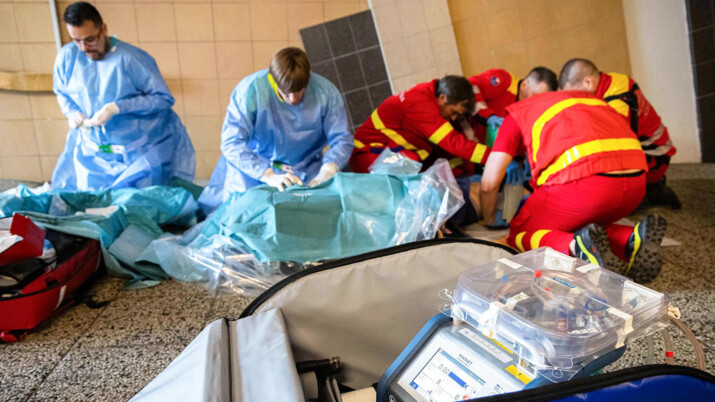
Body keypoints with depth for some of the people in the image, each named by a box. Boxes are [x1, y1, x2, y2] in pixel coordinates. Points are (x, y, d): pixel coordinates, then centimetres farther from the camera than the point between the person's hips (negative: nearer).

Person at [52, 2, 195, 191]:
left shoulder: (131, 58, -19)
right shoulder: (66, 57, -3)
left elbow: (164, 98, -19)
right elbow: (61, 92, 15)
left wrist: (117, 108, -25)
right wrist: (71, 112, -8)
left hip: (140, 152, -5)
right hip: (93, 152, 5)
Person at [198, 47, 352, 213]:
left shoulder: (326, 92, -13)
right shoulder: (249, 90, -20)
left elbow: (342, 139, -9)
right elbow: (231, 143, -24)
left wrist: (328, 171, -30)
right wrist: (268, 175, -37)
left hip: (305, 168, 2)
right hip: (254, 164, -1)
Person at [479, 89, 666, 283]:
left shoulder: (518, 113, 19)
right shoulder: (590, 98, 35)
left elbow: (489, 183, 13)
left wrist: (488, 221, 32)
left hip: (585, 181, -6)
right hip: (637, 181, 6)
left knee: (519, 234, 14)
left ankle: (575, 245, -16)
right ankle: (631, 239, 2)